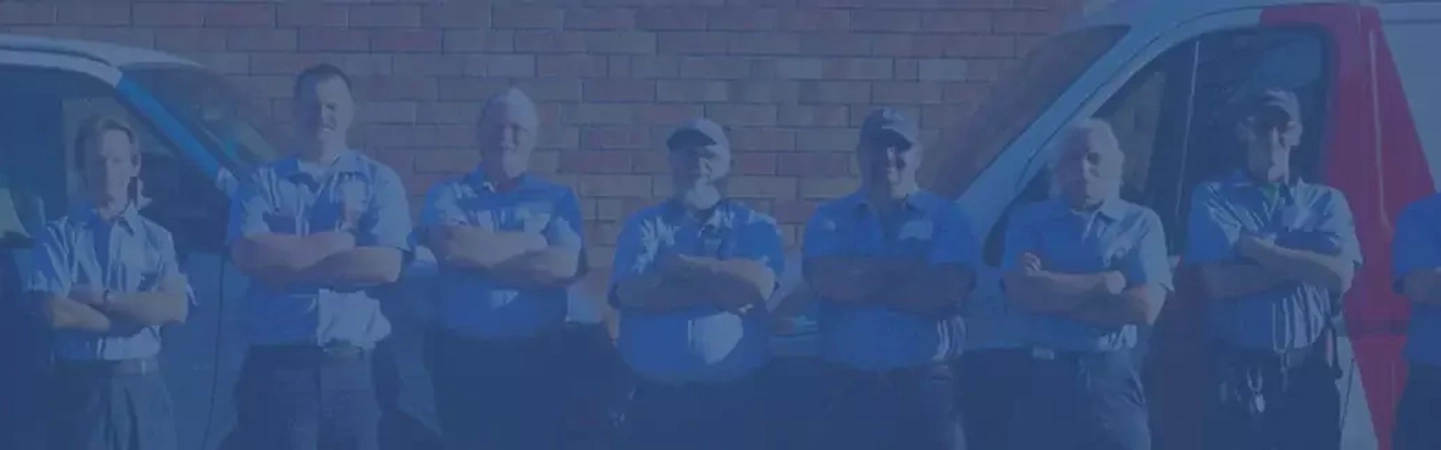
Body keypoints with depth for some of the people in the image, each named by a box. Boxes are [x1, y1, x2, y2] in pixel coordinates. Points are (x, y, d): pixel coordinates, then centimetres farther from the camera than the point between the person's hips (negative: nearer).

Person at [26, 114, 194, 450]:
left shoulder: (157, 239, 8)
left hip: (142, 387, 2)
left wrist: (101, 296, -11)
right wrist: (136, 313, -6)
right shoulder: (59, 237, 2)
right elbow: (57, 313, -11)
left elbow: (175, 308, -6)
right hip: (81, 388, -2)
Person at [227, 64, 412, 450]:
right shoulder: (264, 182, 9)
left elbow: (386, 265, -6)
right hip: (278, 365, -1)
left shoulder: (378, 181, 8)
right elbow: (249, 255, -8)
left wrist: (287, 261, -6)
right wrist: (337, 241, -7)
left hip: (353, 368, 1)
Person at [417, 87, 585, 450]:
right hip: (462, 355, 0)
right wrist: (533, 243, -8)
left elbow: (564, 266, -10)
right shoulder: (448, 195, 8)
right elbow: (451, 246, -14)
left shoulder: (558, 199, 8)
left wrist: (479, 253, -10)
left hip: (534, 357, 0)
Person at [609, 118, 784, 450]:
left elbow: (757, 285, -13)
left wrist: (679, 265, -5)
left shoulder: (755, 227, 8)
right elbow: (632, 293, -9)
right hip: (656, 398, 0)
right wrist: (722, 288, -10)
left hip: (732, 399, 0)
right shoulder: (645, 226, 10)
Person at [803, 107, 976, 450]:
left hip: (924, 387, -1)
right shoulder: (831, 219, 11)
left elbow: (945, 290, -9)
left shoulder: (945, 217, 7)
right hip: (850, 387, 1)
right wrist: (906, 269, -9)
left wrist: (861, 285, -6)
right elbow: (826, 279, -8)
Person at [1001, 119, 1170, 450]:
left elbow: (1144, 306, -8)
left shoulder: (1141, 223, 6)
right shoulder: (1030, 221, 8)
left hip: (1113, 381, -1)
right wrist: (1105, 282, -10)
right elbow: (1021, 291, -8)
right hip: (1044, 378, 1)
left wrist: (1053, 292, -7)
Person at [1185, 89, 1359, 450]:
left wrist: (1254, 248, -7)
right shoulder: (1213, 198, 5)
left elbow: (1339, 275, -7)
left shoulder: (1326, 202, 10)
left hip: (1308, 376, 2)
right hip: (1237, 377, -2)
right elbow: (1219, 282, -9)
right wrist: (1301, 263, -8)